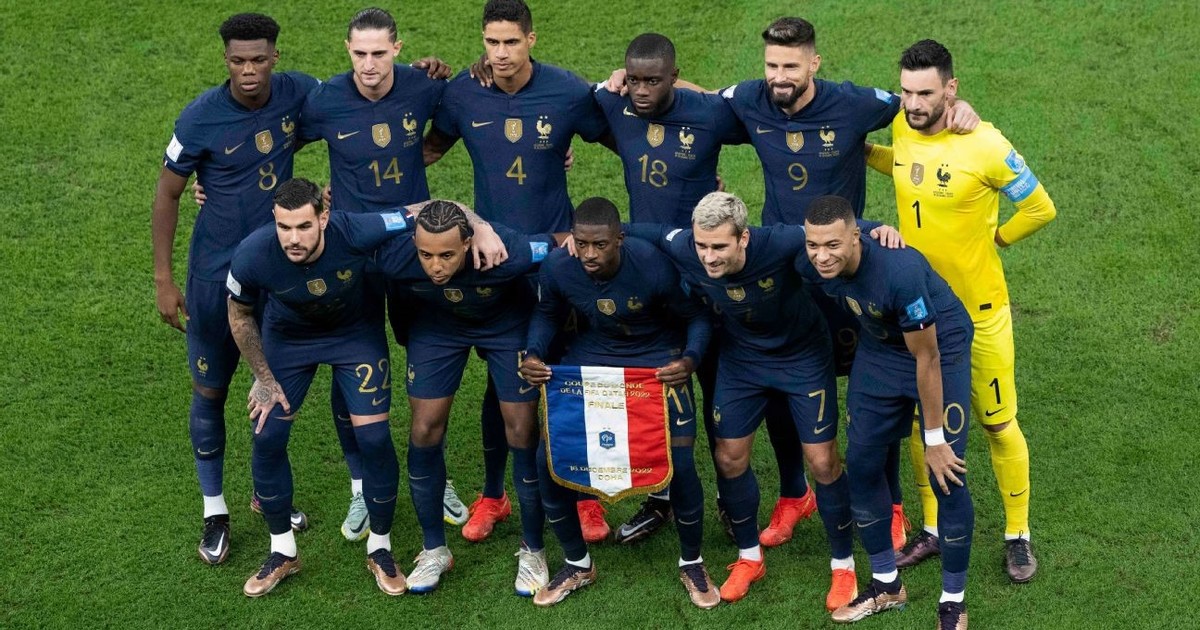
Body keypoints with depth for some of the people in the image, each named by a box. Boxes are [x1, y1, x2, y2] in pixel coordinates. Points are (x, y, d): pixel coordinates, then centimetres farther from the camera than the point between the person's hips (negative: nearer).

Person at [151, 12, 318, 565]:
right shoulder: (201, 119, -17)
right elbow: (167, 195, -6)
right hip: (217, 273, -3)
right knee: (210, 390, 6)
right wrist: (163, 280, -7)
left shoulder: (297, 93, -9)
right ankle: (214, 511, 21)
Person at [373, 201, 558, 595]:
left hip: (507, 323, -2)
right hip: (437, 325, 2)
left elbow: (559, 245, -24)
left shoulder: (505, 252, -41)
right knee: (424, 432, -2)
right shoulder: (394, 258, -35)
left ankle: (532, 551, 15)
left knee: (522, 433, -4)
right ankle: (434, 549, 16)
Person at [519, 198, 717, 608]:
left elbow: (696, 317, -13)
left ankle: (692, 564, 14)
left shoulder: (653, 266, -28)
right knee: (549, 458, -8)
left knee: (679, 462, -15)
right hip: (591, 359, 3)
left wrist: (689, 360, -32)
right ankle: (577, 564, 16)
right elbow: (546, 313, 1)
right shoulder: (557, 267, -20)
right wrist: (534, 355, -18)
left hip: (658, 362, -3)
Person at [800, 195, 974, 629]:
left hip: (940, 348, -6)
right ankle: (886, 585, 24)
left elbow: (926, 359, -28)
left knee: (946, 474, -8)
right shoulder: (810, 265, -21)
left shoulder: (900, 270, -38)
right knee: (862, 463, 6)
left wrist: (935, 439, -20)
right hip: (879, 348, 6)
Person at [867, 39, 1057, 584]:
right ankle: (934, 528, 30)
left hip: (979, 310, -5)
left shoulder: (984, 146, -22)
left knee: (998, 424, 9)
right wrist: (865, 154, 7)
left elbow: (1040, 209, -10)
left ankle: (1017, 535, 25)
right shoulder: (901, 130, -5)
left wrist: (992, 238, -2)